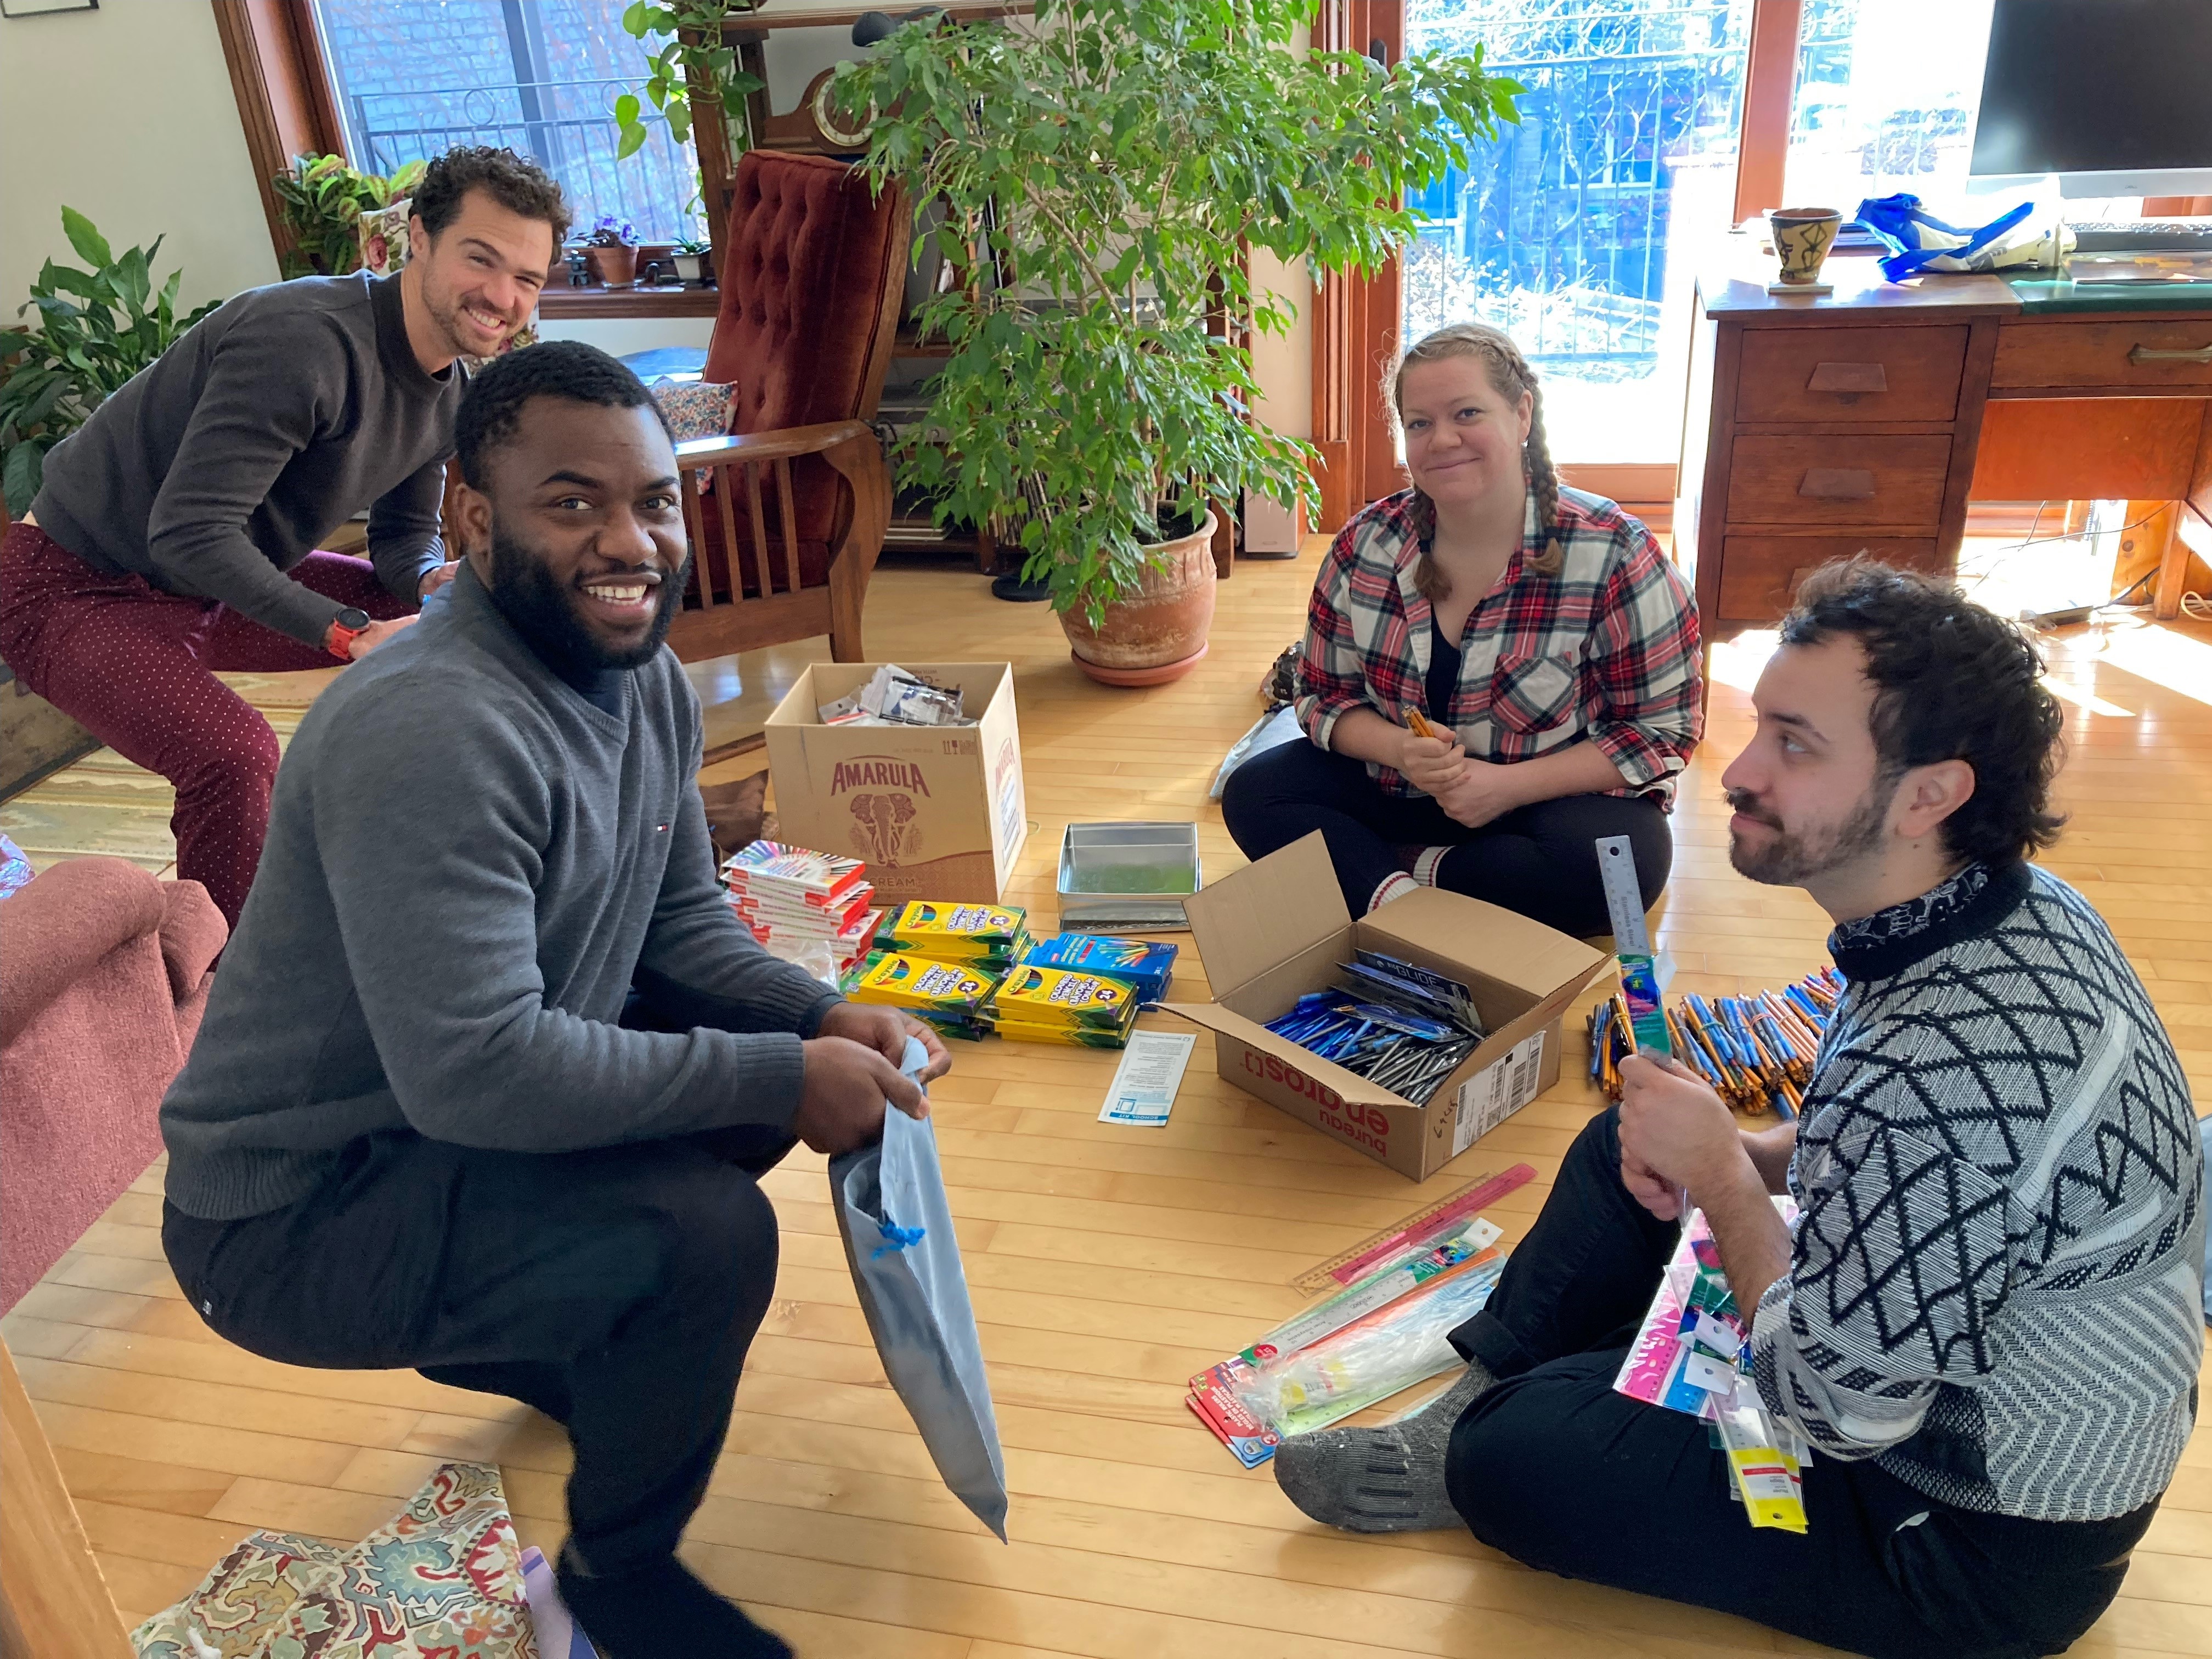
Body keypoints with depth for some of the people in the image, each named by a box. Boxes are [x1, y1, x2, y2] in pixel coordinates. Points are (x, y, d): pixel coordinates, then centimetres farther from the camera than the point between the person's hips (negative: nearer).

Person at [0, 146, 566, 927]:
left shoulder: (447, 388, -1)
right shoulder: (305, 340, -30)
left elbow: (403, 534, 7)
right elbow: (189, 533, -33)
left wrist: (436, 582, -16)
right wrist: (352, 633, -36)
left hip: (226, 583, 9)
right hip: (76, 590, -9)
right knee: (235, 753, -34)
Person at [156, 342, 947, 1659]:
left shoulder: (648, 680, -1)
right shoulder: (433, 733, -31)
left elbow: (684, 921, 6)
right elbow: (473, 1072, -35)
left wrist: (824, 1022, -11)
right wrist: (779, 1077, -29)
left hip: (469, 1111, 9)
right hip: (297, 1214, -9)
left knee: (772, 1057, 7)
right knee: (707, 1234, -27)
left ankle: (526, 1338, 24)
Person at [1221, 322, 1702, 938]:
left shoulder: (1613, 553, -16)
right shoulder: (1367, 545, -7)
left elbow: (1665, 728, -12)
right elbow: (1326, 695, 3)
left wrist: (1509, 785, -23)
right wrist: (1400, 750, -21)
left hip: (1553, 797, -3)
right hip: (1396, 789, 3)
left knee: (1621, 858, -35)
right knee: (1253, 793, -15)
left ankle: (1390, 871, -18)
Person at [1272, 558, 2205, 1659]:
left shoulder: (1949, 1056, -40)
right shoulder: (2020, 905, -8)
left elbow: (1840, 1411, -30)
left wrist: (1721, 1174, -17)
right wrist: (1747, 1156, -6)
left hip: (1990, 1536, -9)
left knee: (1513, 1460, -12)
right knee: (1621, 1150, 12)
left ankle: (1471, 1455, 22)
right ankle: (1482, 1392, 19)